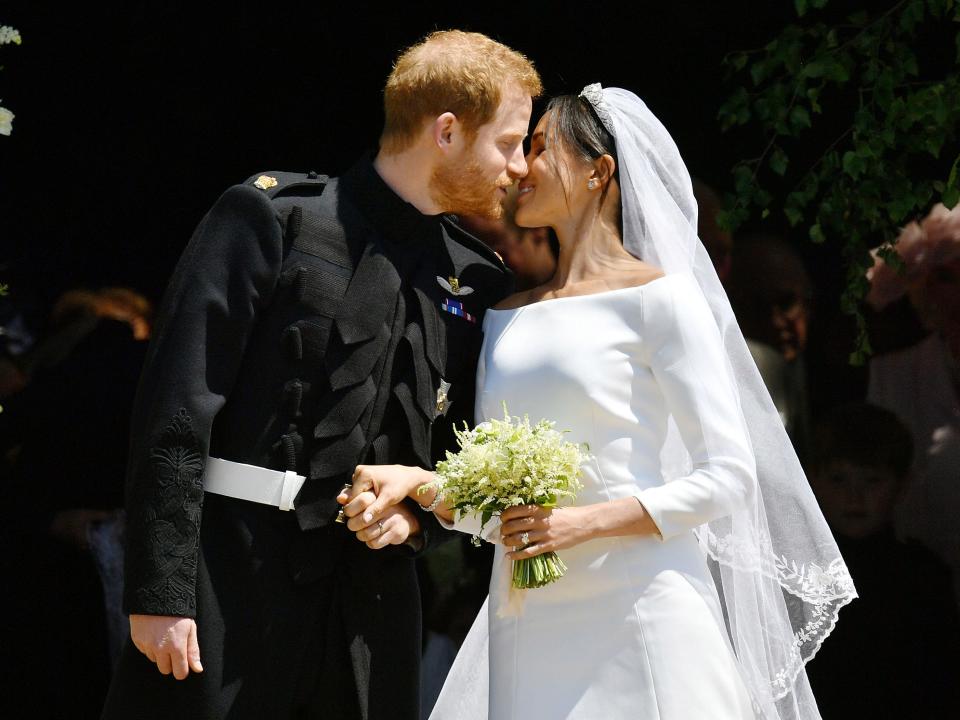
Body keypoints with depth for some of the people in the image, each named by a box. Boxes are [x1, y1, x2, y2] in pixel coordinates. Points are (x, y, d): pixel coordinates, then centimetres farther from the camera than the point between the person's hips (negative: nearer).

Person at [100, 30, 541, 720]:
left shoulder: (479, 280, 12)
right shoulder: (271, 217, -4)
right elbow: (176, 409, -9)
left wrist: (421, 515, -1)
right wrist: (160, 593, -15)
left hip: (373, 601, 5)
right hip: (232, 580, -5)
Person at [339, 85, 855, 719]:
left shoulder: (659, 297, -2)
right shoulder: (506, 318, 16)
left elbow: (728, 476, -7)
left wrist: (583, 523, -16)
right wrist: (419, 483, -3)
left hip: (635, 612, -5)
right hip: (526, 629, 5)